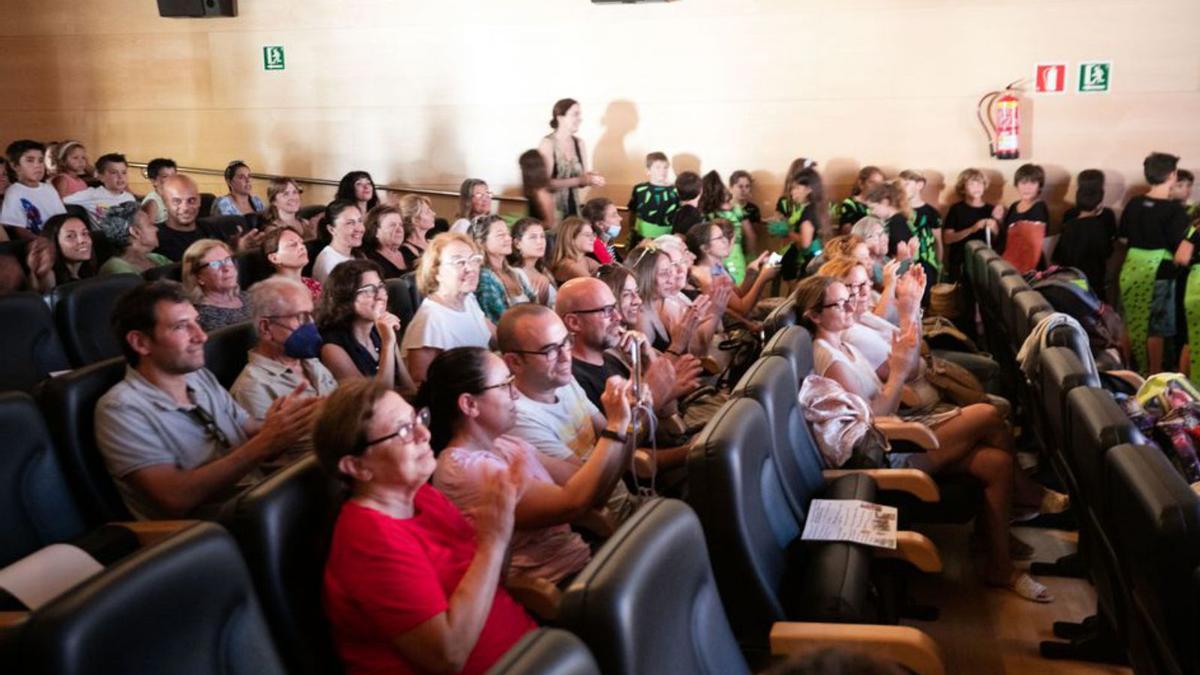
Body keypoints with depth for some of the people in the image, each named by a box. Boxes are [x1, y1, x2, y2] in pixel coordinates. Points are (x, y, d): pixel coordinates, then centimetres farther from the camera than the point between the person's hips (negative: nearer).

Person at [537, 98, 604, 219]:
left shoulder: (579, 143, 7)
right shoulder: (548, 143, -10)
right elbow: (545, 183, -16)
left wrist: (590, 179, -9)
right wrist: (579, 180, -20)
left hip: (574, 207, 5)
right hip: (551, 209, -5)